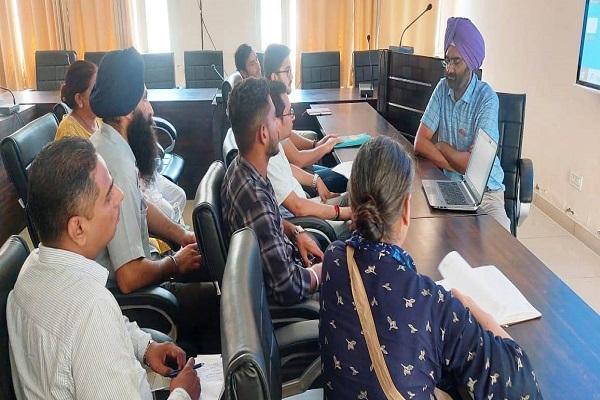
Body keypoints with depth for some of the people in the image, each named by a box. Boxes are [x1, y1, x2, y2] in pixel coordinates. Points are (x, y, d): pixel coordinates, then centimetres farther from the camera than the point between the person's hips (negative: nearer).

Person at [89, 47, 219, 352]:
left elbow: (141, 206, 17)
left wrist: (182, 235, 5)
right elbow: (130, 278, -33)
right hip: (123, 296, -9)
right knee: (220, 300, -5)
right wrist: (175, 264, -14)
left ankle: (200, 353, 31)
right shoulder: (116, 167, -31)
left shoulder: (104, 144, 0)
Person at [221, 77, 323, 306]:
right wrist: (325, 269, -13)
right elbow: (289, 288, -30)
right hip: (280, 302, -8)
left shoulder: (241, 168, -8)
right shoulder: (254, 198, -36)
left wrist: (296, 232, 0)